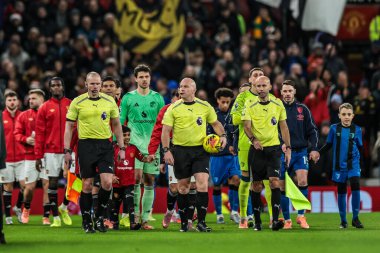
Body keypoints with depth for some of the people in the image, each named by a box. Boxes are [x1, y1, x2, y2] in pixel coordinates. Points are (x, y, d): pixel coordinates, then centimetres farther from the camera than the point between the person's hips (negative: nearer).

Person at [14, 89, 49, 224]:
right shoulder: (24, 116, 8)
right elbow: (17, 133, 8)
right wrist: (26, 139, -10)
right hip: (30, 156, 2)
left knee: (47, 185, -6)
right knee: (29, 187, 2)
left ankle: (46, 217, 0)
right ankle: (26, 209, 32)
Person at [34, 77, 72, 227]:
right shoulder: (45, 108, 4)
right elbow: (40, 133, 3)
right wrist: (38, 156, -2)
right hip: (51, 151, 0)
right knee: (53, 182, 1)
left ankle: (64, 207, 21)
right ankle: (56, 217, 8)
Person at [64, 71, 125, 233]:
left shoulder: (109, 101, 6)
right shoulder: (77, 102, 0)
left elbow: (116, 125, 13)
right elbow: (69, 126, 3)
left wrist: (121, 148, 9)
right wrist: (67, 150, -3)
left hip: (105, 145, 2)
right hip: (86, 145, -2)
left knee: (107, 182, -10)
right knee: (87, 185, 0)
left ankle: (99, 217, 8)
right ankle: (86, 222, 11)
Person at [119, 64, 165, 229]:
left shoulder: (157, 98, 10)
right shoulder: (128, 98, 5)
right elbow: (119, 122, 7)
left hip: (153, 145, 2)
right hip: (135, 144, -2)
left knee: (150, 181, 2)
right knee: (136, 176, -17)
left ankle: (145, 219, 7)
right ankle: (135, 214, -8)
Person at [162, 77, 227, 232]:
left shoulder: (205, 107, 4)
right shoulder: (173, 109, -1)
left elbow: (215, 123, 17)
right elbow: (166, 130, -3)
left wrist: (222, 135, 0)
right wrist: (166, 150, -12)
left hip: (200, 150, 0)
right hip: (180, 151, 0)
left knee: (202, 184, -13)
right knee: (183, 186, 5)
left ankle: (201, 222, -10)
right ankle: (184, 222, 18)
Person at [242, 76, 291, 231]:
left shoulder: (278, 104, 5)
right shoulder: (249, 105, -1)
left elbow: (283, 127, 11)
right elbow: (246, 126, -8)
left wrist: (288, 148, 6)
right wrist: (253, 139, -27)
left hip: (273, 148, 0)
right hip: (257, 149, 0)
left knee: (274, 182, -14)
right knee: (257, 186, 4)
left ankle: (275, 220, -19)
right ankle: (257, 221, 14)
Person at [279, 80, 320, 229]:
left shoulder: (303, 109, 8)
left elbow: (312, 130, 11)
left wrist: (314, 148, 0)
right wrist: (279, 145, -15)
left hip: (301, 151, 0)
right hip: (282, 153, 0)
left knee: (302, 181, -19)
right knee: (283, 187, 0)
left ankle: (301, 215, -8)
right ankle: (287, 220, 12)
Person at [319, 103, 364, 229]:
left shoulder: (356, 130, 2)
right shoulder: (334, 128, 1)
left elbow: (360, 147, 11)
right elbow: (328, 145, 8)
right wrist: (317, 153, -1)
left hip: (353, 164, -1)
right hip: (339, 165, 1)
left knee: (355, 186, -18)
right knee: (341, 191, 5)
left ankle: (355, 218, -8)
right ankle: (343, 221, 16)